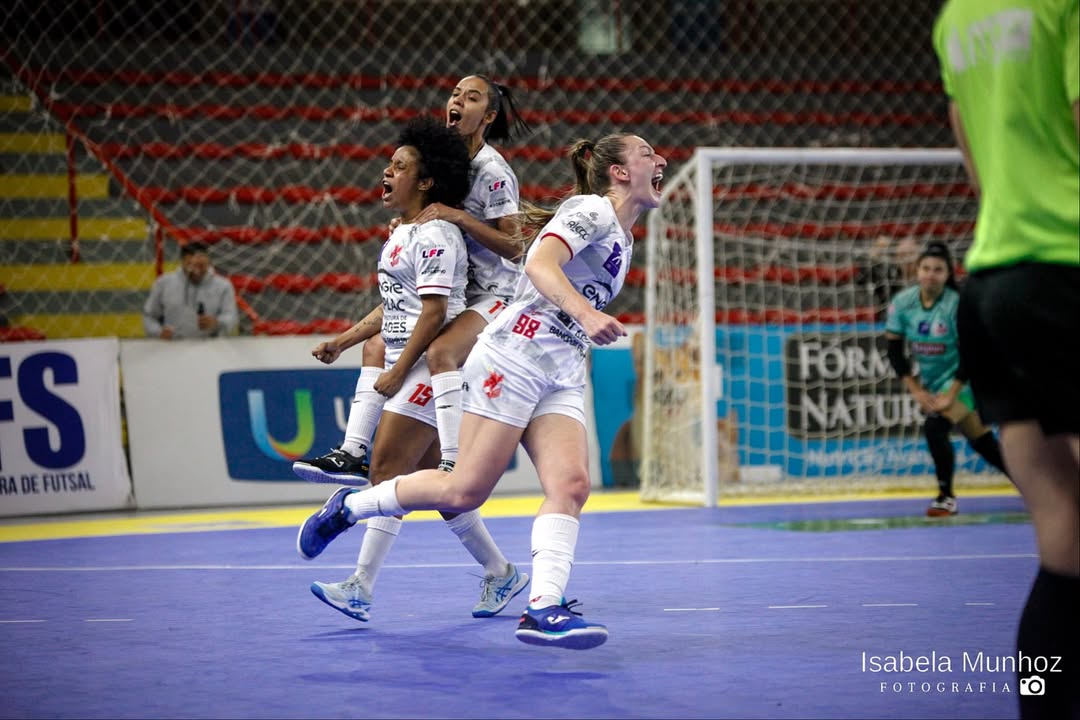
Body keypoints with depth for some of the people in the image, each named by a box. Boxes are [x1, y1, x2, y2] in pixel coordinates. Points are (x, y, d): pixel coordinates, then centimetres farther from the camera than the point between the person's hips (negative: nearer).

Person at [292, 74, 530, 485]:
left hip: (495, 295, -9)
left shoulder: (493, 172, -16)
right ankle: (352, 454, 4)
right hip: (455, 291, 9)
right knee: (378, 346, 4)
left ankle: (453, 465, -34)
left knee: (440, 351, -32)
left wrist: (459, 217, -27)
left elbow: (512, 246, -19)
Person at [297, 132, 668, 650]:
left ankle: (543, 609, -22)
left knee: (571, 484, -14)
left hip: (561, 379, 8)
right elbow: (540, 264, -23)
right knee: (465, 490, -9)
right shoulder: (591, 210, -6)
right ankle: (348, 507, 10)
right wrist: (586, 314, -36)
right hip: (513, 358, -8)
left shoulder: (623, 240, 22)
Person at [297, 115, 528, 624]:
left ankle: (361, 587, -14)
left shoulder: (435, 234, -13)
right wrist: (343, 342, 17)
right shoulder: (401, 233, 17)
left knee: (388, 467, -13)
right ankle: (500, 573, 21)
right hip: (409, 369, 10)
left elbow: (434, 314, -18)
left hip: (430, 366, -10)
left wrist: (396, 372, -18)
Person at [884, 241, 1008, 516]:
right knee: (980, 441, 12)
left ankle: (946, 497, -6)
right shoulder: (902, 302, -11)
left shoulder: (957, 304, -23)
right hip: (931, 380, 5)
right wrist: (916, 390, -11)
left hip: (960, 378, -5)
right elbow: (894, 351, -6)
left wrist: (951, 395, -23)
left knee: (935, 427, -23)